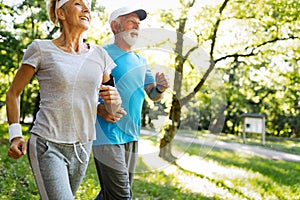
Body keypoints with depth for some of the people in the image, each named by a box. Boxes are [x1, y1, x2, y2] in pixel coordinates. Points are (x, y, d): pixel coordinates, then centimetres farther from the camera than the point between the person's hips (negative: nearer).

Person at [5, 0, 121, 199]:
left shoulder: (99, 55, 6)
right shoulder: (41, 49, -5)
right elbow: (13, 93, 5)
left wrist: (115, 99, -7)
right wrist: (15, 135, -5)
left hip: (82, 147, 5)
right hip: (47, 146, -5)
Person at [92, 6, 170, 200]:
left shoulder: (141, 61, 16)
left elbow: (153, 95, 16)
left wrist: (161, 88, -7)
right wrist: (99, 109, -25)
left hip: (132, 137, 7)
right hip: (107, 137, -7)